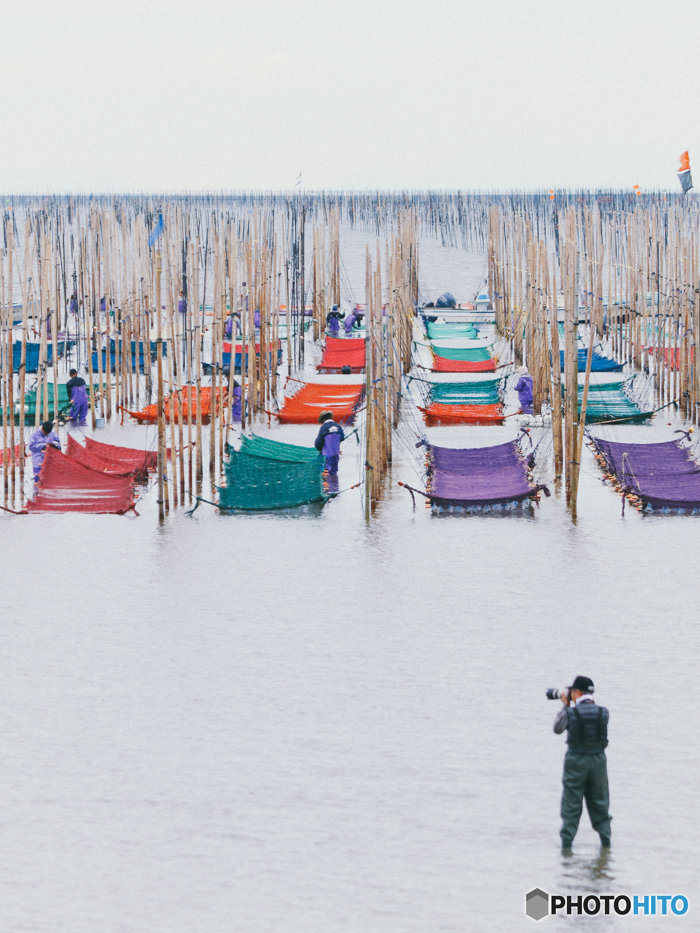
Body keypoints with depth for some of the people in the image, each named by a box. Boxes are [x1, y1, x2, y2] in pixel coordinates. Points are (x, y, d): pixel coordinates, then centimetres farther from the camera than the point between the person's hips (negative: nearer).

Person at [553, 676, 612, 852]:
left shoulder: (570, 712, -11)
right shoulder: (602, 712, -4)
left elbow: (557, 728, 5)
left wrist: (565, 705, 11)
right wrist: (590, 702, 16)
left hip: (576, 760, -2)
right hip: (598, 758, 2)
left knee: (571, 804, 6)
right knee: (599, 802, 14)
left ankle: (566, 841, 4)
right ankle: (605, 839, 12)